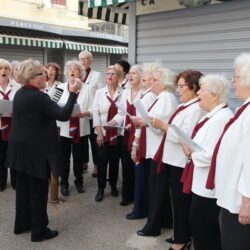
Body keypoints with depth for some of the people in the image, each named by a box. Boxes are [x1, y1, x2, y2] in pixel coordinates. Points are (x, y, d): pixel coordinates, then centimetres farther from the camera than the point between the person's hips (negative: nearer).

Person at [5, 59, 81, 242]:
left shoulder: (20, 94, 9)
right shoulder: (38, 97, -20)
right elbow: (63, 115, -24)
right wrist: (73, 93, -19)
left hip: (20, 148, 9)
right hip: (36, 151, -9)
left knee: (23, 187, 18)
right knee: (38, 190, 3)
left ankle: (22, 223, 32)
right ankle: (39, 230, 15)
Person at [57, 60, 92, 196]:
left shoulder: (86, 88, 3)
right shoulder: (60, 88, 4)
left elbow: (92, 109, -2)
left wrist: (84, 113, -21)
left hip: (81, 130, 0)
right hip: (64, 129, 0)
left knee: (79, 158, 10)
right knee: (64, 158, 6)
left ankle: (79, 181, 30)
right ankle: (64, 183, 23)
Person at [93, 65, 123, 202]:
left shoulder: (123, 93, -1)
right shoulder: (99, 92, 3)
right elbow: (95, 113, 0)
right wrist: (99, 133, -6)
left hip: (118, 133, 0)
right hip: (103, 133, 0)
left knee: (115, 161, 10)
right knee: (102, 161, 1)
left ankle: (113, 185, 29)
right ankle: (101, 189, 15)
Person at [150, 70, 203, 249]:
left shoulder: (196, 108, -17)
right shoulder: (185, 106, 13)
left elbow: (185, 136, -25)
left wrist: (162, 125, -20)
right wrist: (160, 125, -2)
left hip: (183, 162, -9)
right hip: (175, 160, 9)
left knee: (182, 201, 4)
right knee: (177, 200, 17)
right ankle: (181, 235, 32)